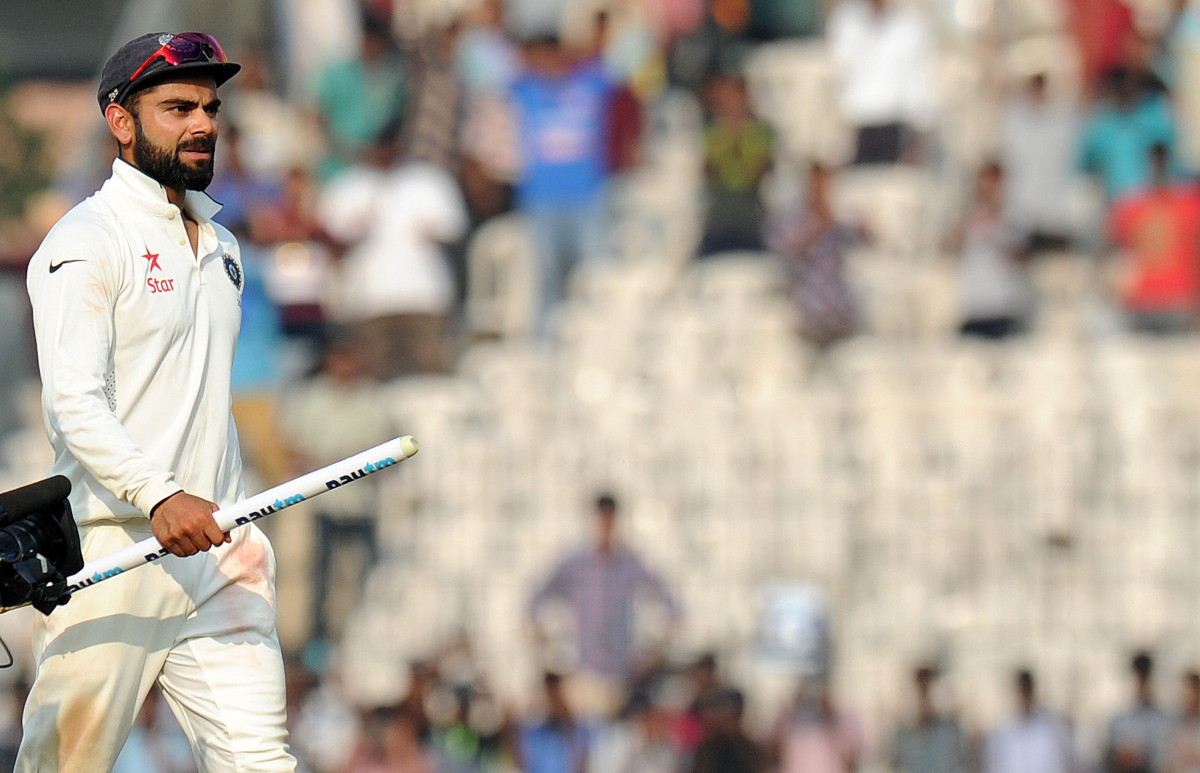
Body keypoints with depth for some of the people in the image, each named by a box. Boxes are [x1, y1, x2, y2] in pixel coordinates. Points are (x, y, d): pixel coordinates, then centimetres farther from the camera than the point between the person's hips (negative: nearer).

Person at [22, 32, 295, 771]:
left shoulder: (219, 245, 19)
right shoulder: (86, 242, -8)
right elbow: (73, 404, -21)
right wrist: (158, 496, -35)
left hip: (216, 552, 7)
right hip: (112, 554, -7)